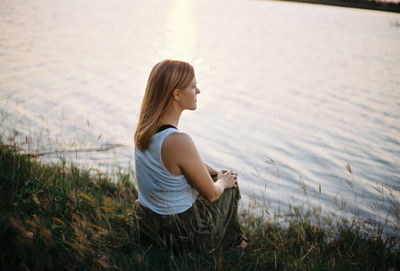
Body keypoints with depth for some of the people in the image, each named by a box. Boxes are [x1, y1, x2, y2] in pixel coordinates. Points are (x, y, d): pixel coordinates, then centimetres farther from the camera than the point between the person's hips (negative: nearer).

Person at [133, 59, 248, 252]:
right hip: (181, 234, -7)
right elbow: (211, 194, -18)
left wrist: (218, 174, 14)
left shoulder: (145, 126, -7)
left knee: (225, 176, 26)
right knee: (230, 186, 20)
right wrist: (223, 182, 3)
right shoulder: (178, 141, -33)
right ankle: (232, 242, 46)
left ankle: (235, 239, 45)